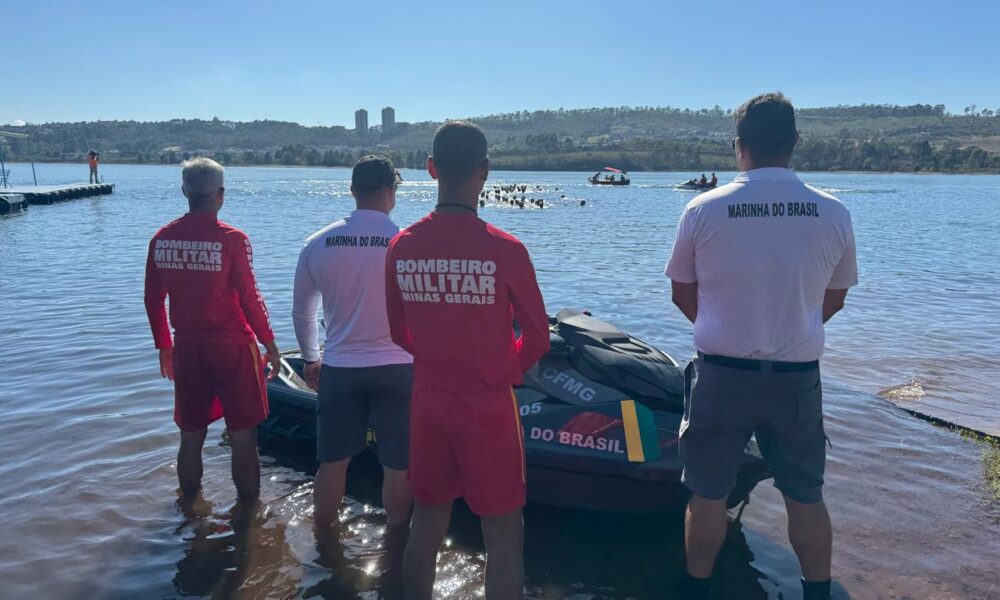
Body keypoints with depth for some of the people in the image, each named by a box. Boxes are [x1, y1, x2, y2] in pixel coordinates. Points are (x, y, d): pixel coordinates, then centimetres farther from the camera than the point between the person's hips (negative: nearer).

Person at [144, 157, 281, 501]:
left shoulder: (162, 239, 1)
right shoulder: (232, 239, -13)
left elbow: (153, 301, 8)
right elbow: (250, 299, -12)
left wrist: (164, 346, 20)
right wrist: (270, 345, -1)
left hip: (187, 349, 5)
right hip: (233, 348, -4)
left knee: (191, 436, 16)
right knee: (242, 437, 6)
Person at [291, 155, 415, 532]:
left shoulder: (318, 243, -2)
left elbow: (301, 313, 9)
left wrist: (311, 359, 24)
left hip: (338, 369, 3)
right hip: (397, 367, -3)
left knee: (333, 460, 18)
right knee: (397, 466, 12)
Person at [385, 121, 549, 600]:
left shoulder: (400, 247, -4)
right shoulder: (504, 249, -17)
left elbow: (400, 334, 6)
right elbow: (537, 337, -8)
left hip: (427, 404, 4)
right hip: (488, 410, -4)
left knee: (426, 527, 19)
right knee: (503, 536, 10)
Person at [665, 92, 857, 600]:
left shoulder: (702, 210, -10)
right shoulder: (833, 214, -5)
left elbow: (682, 293, 3)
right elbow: (833, 299, 8)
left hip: (722, 374, -1)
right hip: (798, 377, 2)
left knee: (707, 494, 14)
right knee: (806, 496, 18)